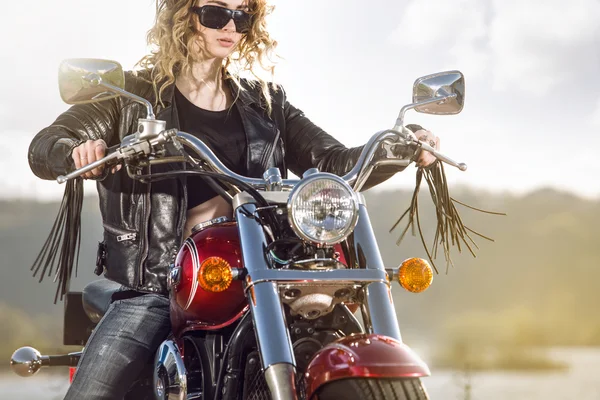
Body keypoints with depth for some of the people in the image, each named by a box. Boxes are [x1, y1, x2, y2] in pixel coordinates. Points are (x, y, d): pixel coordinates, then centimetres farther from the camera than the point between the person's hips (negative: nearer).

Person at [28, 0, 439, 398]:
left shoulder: (264, 103, 15)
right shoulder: (133, 94, 5)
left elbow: (335, 164, 9)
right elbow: (43, 147, -4)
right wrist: (78, 152, -29)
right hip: (155, 286, -2)